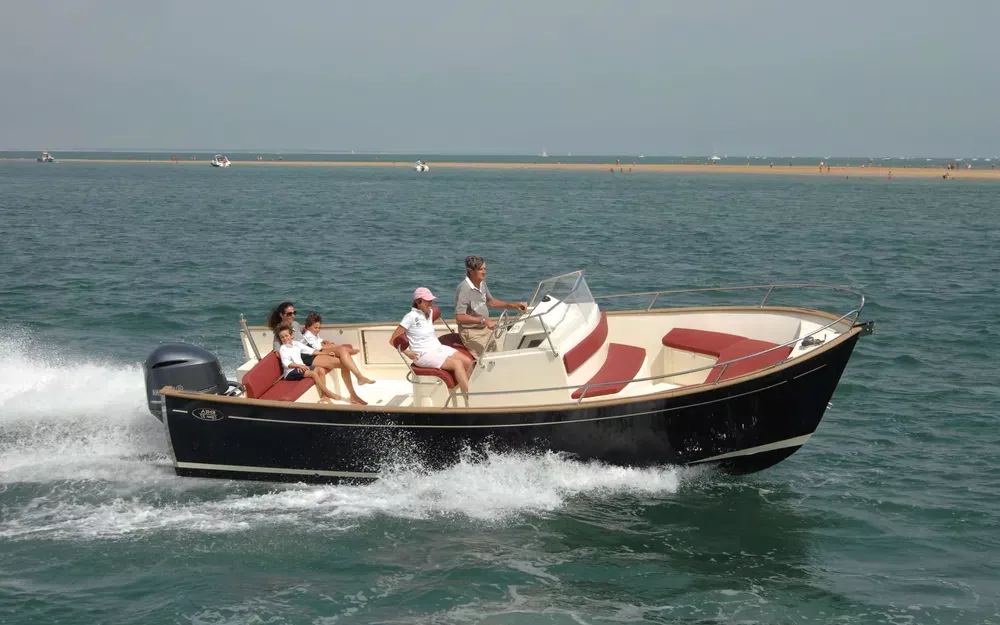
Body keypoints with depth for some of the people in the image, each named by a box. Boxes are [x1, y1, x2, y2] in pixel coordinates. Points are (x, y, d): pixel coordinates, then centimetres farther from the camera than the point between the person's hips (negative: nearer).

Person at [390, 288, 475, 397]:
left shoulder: (430, 312, 11)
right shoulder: (411, 317, -11)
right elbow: (393, 341, -12)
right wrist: (408, 353, -13)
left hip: (439, 348, 8)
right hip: (424, 354, -8)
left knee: (468, 362, -14)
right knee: (457, 364, -27)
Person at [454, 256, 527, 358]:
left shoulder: (482, 283, 6)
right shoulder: (464, 288, -23)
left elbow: (491, 302, 22)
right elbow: (459, 317, -27)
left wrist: (514, 305, 12)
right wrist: (483, 320, -28)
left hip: (485, 328, 9)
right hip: (472, 333, -9)